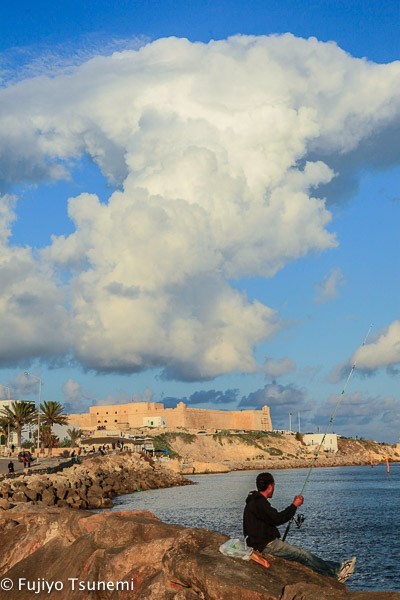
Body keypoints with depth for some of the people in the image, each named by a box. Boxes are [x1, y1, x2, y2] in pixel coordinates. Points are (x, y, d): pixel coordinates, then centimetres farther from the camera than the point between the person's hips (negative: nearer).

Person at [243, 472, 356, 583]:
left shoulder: (255, 501, 15)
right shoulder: (259, 503, -18)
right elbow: (277, 519, -21)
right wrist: (294, 506, -10)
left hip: (263, 543, 10)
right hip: (266, 545, -10)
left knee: (301, 554, 5)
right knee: (303, 554, -7)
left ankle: (334, 571, 3)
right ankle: (336, 570, 0)